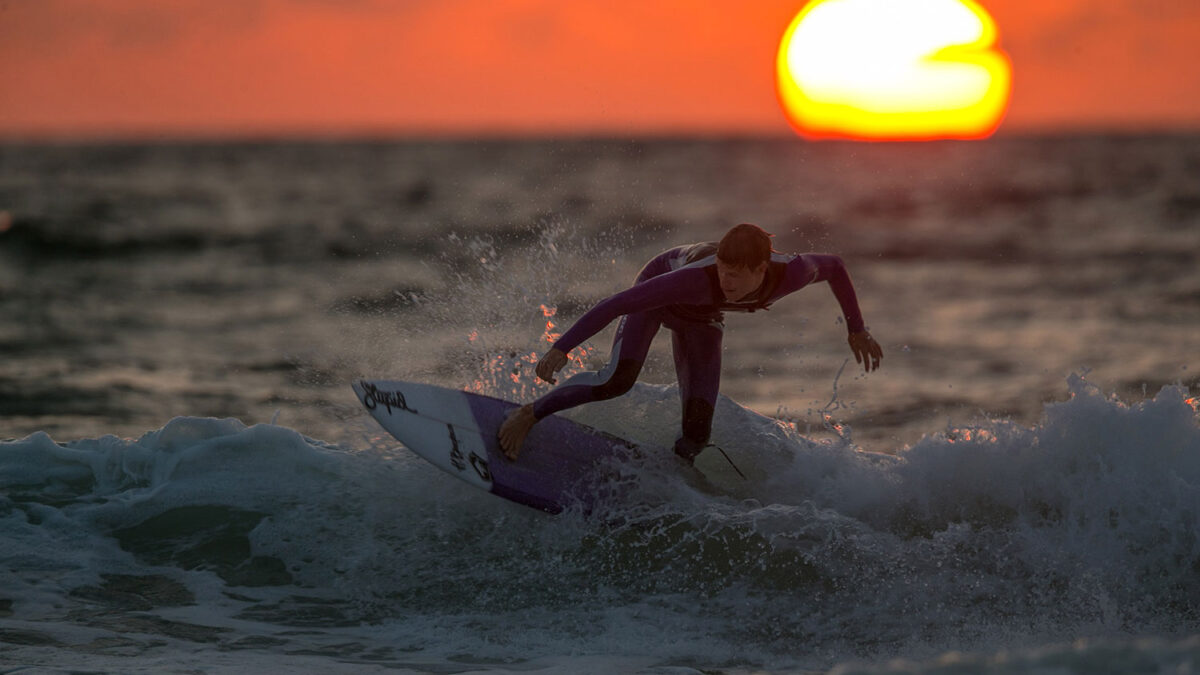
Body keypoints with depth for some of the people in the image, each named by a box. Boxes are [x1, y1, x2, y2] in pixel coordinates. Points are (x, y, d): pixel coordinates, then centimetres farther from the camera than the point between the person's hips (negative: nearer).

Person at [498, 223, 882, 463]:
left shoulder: (790, 274, -35)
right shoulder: (702, 277, -46)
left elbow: (833, 266, -11)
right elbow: (618, 303, -46)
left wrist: (856, 329, -3)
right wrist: (562, 348, -50)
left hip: (700, 318, 4)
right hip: (658, 288, -4)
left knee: (697, 432, -8)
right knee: (619, 380, -29)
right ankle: (529, 415, -11)